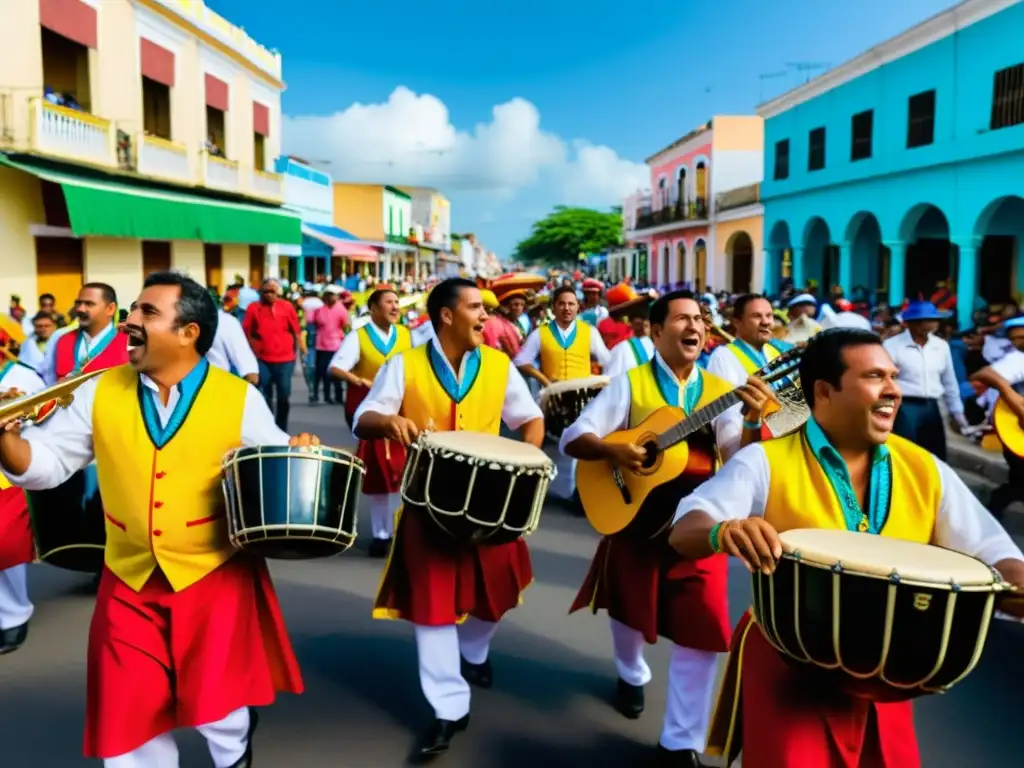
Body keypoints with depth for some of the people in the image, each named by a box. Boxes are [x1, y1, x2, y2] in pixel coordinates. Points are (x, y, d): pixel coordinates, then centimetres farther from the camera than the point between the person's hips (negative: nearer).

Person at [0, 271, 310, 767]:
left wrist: (296, 453, -22)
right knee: (127, 715, 13)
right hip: (130, 582, 4)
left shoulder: (239, 398, -9)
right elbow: (46, 464, 4)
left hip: (216, 577, -3)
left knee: (217, 706, 6)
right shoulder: (100, 392, 0)